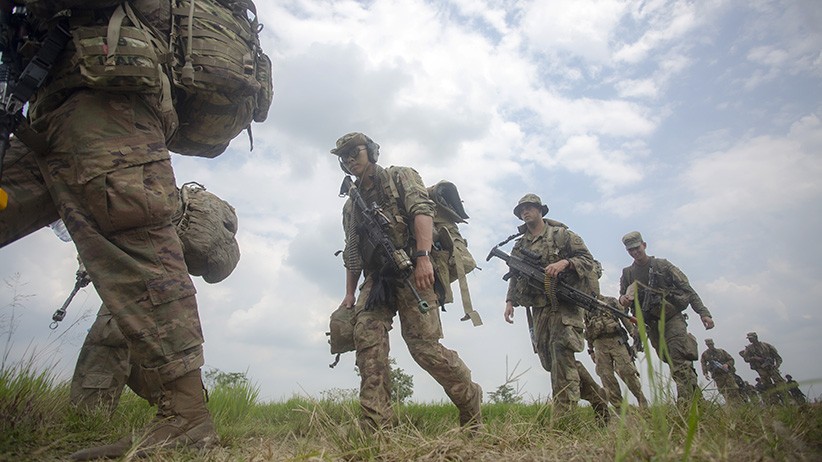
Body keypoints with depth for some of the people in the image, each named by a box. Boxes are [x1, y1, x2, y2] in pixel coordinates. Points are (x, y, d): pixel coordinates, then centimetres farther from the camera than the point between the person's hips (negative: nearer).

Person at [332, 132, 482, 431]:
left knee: (424, 345, -11)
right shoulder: (351, 204, 26)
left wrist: (423, 256, -23)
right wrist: (349, 293, 15)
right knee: (367, 337, -16)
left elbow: (422, 210, -8)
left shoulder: (401, 177, 9)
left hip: (410, 270, -5)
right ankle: (376, 428, -15)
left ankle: (470, 401, 12)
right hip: (375, 278, 6)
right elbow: (351, 254, 25)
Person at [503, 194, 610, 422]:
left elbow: (587, 259, -1)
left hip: (565, 303, -6)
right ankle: (596, 396, 22)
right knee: (550, 359, 5)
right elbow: (515, 277, 18)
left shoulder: (561, 234, 4)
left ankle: (564, 414, -19)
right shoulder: (519, 246, 18)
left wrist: (564, 262, -19)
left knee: (561, 352, -20)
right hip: (539, 309, 6)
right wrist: (510, 301, 4)